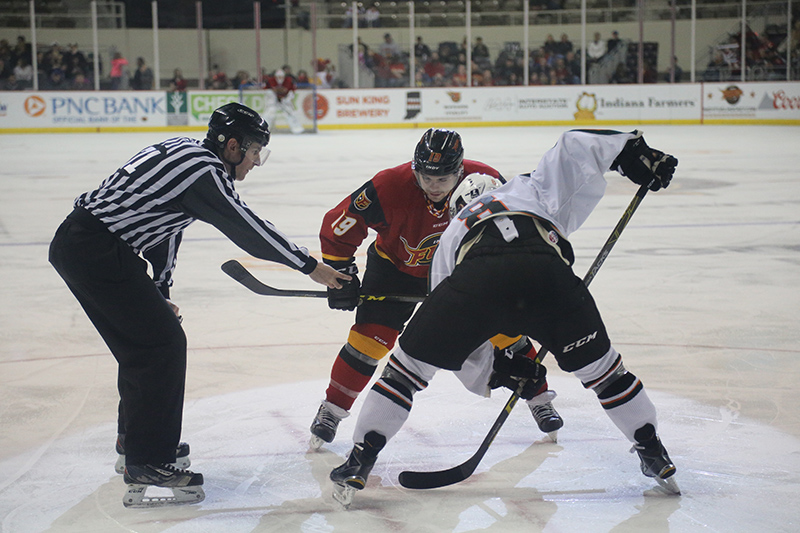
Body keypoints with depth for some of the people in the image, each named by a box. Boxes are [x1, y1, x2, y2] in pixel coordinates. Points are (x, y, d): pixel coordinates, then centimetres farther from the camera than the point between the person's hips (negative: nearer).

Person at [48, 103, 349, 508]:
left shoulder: (186, 151, 15)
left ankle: (135, 439, 37)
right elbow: (247, 230, -12)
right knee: (163, 343, -8)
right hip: (96, 252, -10)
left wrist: (158, 290, 23)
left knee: (142, 341, 21)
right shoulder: (203, 170, -14)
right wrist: (310, 267, -3)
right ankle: (146, 467, -7)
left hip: (75, 242, 10)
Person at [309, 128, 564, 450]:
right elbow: (337, 227, -22)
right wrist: (341, 276, -20)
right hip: (396, 265, -2)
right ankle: (332, 409, 4)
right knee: (372, 335, -14)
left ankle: (539, 399, 15)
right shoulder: (389, 188, -33)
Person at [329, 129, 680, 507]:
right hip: (547, 273, 0)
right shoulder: (534, 190, 41)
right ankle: (654, 455, 31)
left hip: (476, 277, 0)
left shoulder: (449, 237, 41)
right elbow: (576, 144, 26)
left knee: (409, 363, 19)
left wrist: (496, 370, 42)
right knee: (598, 365, 23)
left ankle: (360, 461, 18)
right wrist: (633, 151, 27)